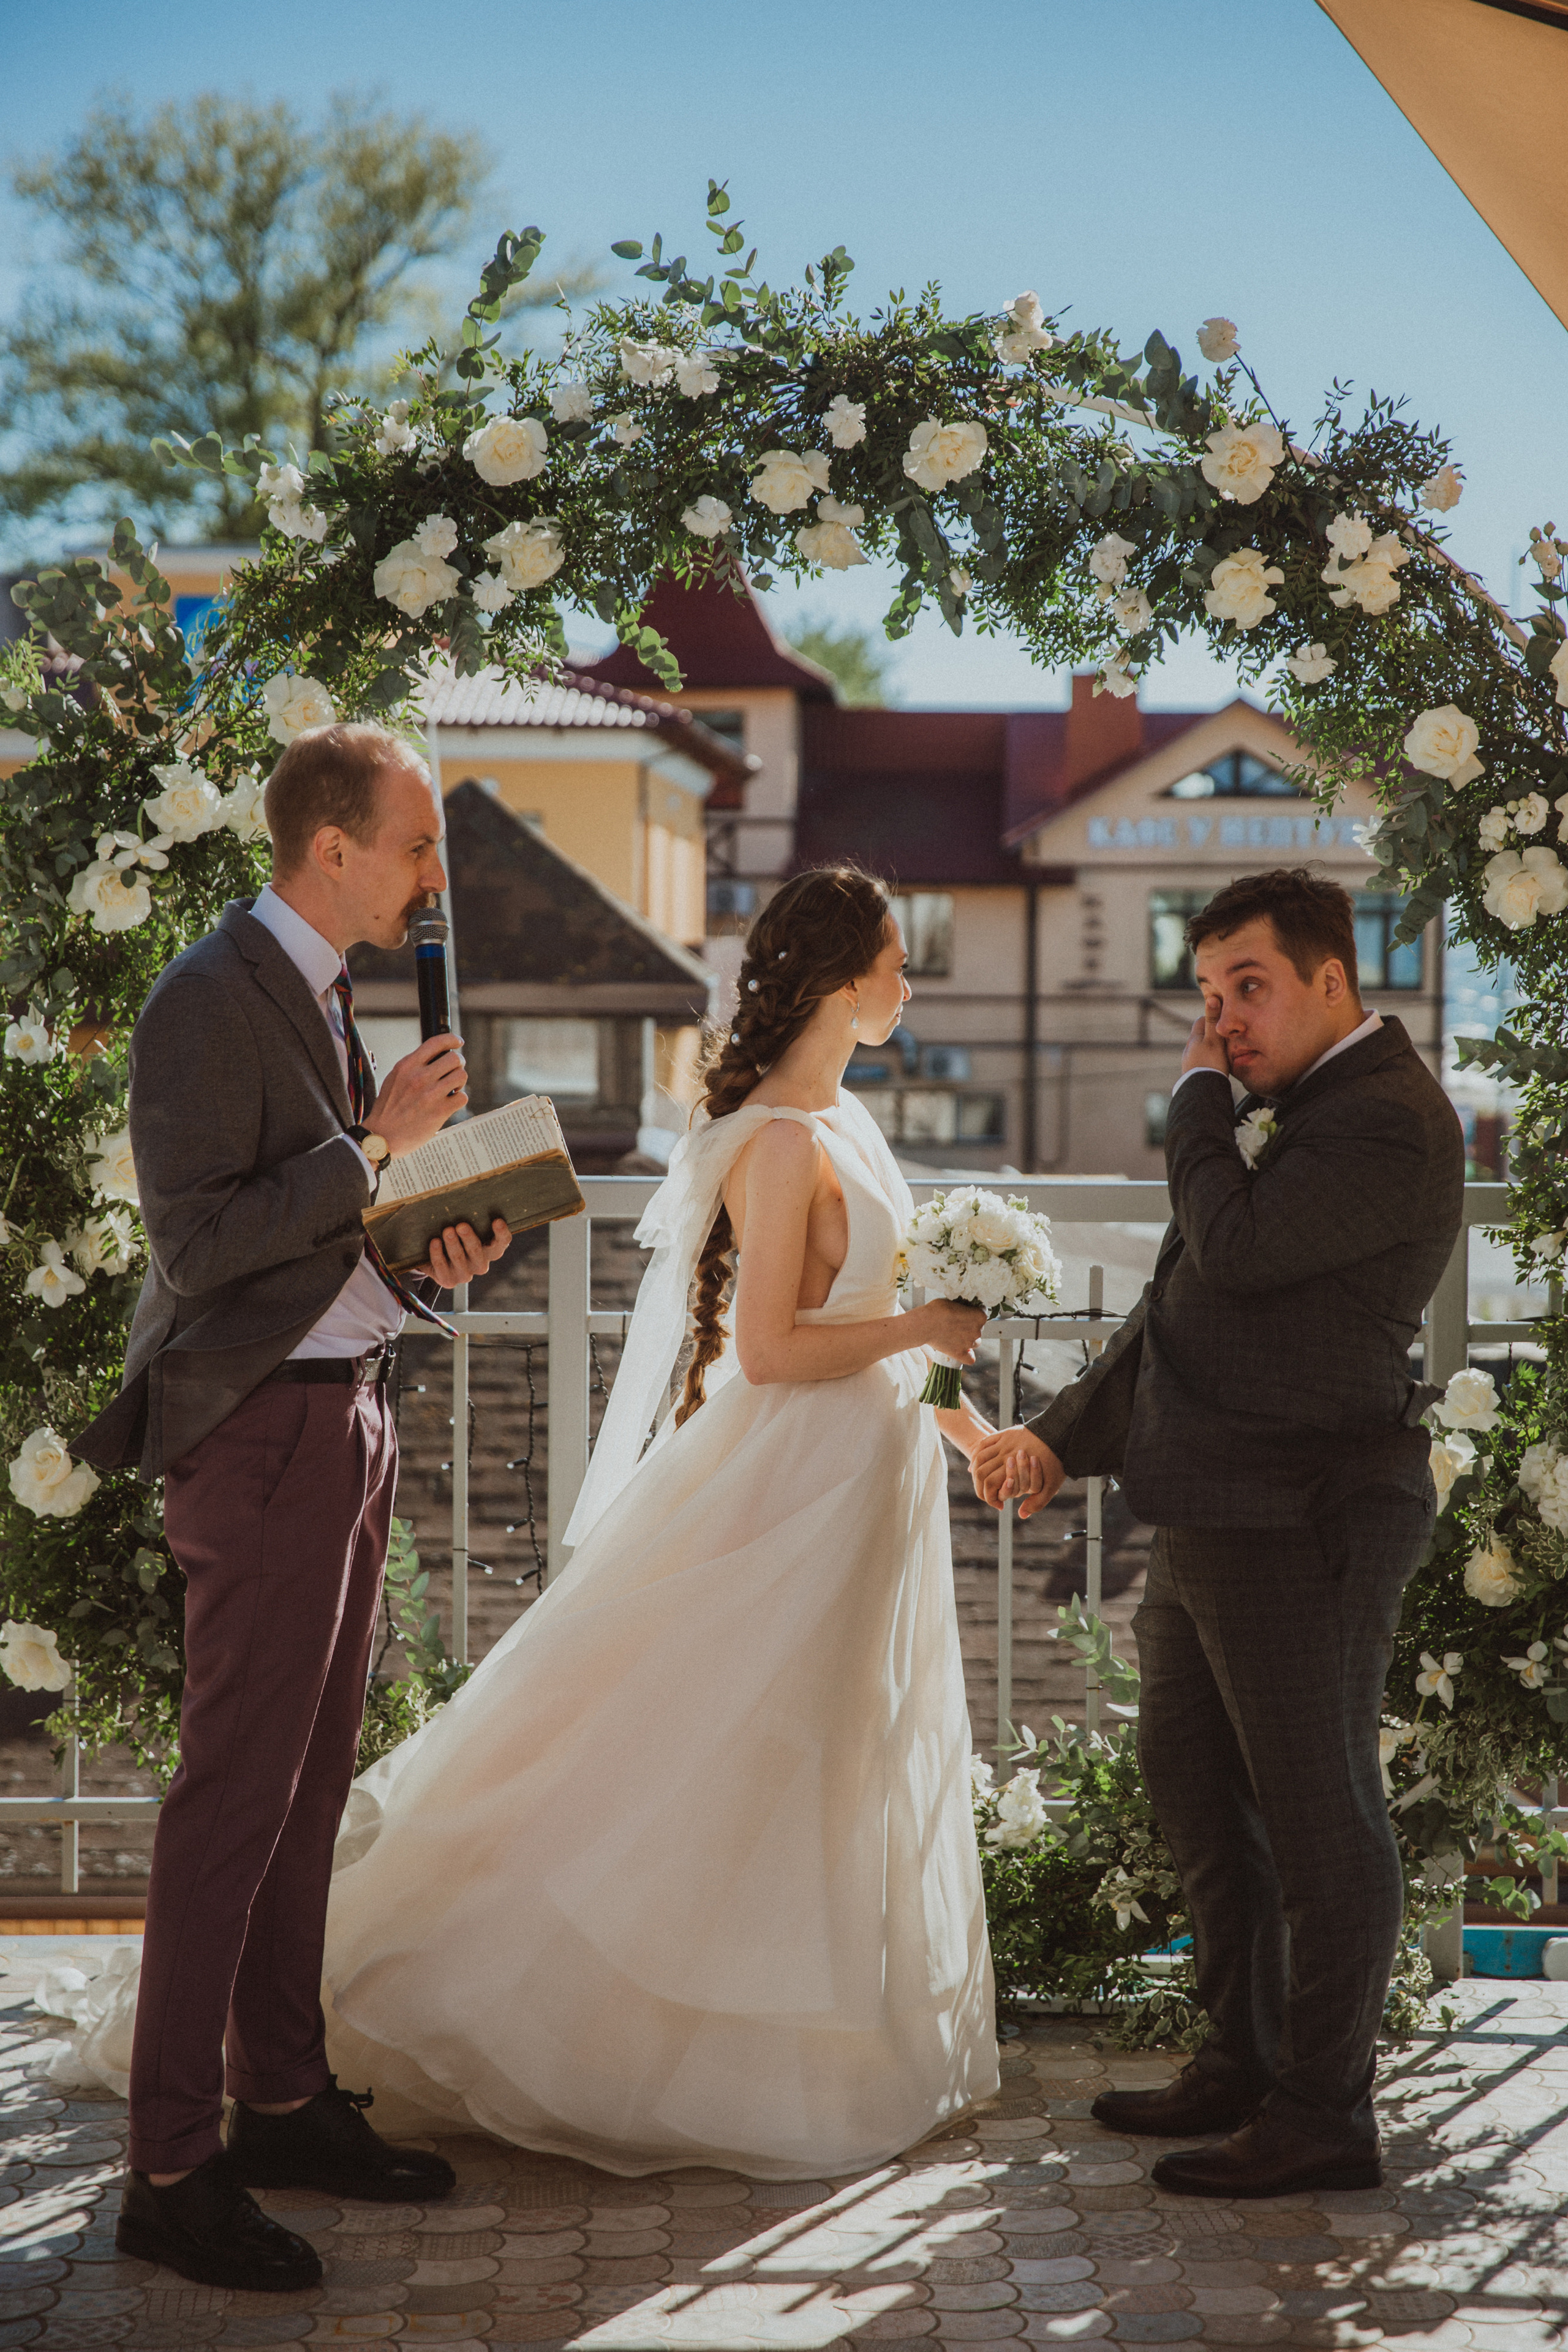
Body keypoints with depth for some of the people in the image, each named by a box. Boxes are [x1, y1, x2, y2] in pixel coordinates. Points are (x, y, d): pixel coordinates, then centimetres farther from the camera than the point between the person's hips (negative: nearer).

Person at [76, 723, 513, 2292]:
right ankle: (171, 2172, -1)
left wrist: (424, 1246, 4)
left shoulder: (318, 994, 14)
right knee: (233, 1796, -7)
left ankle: (284, 2102, 25)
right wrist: (376, 1140, -20)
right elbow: (198, 1243, -21)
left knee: (307, 1787, 15)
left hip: (344, 1419, 9)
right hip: (264, 1436, -9)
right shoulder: (208, 1002, -15)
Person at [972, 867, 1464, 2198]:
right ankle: (1247, 2065, 32)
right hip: (1212, 1527, 10)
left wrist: (1199, 1099, -10)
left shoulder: (1388, 1121, -15)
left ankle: (1322, 2117, 10)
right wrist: (1064, 1440, 15)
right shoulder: (1286, 1109, 17)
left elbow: (1236, 1251, -25)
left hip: (1303, 1532, -10)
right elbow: (1185, 1306, 21)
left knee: (1318, 1817, 0)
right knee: (1196, 1792, 18)